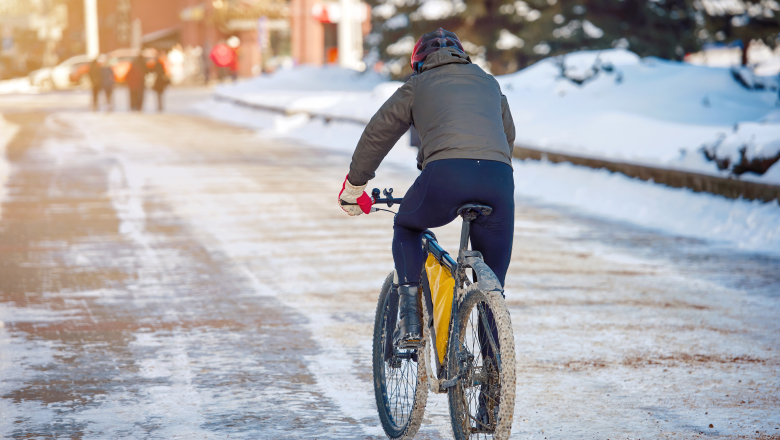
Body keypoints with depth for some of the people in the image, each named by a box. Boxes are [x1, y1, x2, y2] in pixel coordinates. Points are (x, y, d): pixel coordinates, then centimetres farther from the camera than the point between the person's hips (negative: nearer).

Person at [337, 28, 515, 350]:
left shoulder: (418, 85, 26)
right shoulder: (488, 83, 34)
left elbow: (377, 134, 29)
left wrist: (354, 185, 41)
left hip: (446, 171, -2)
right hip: (498, 176, 2)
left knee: (406, 228, 28)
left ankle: (410, 320, 14)